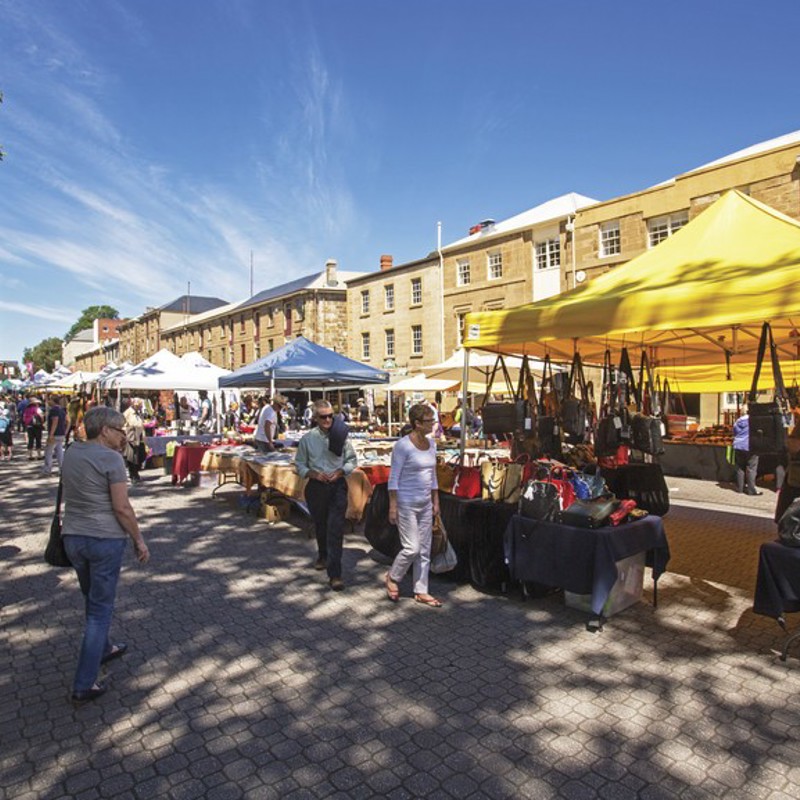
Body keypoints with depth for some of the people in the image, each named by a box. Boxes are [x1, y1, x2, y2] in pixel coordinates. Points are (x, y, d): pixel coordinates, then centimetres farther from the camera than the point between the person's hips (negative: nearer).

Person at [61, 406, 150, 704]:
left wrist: (117, 451, 9)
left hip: (73, 537, 7)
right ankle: (84, 685, 8)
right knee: (101, 608, 4)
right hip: (105, 539, -7)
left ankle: (103, 649, 45)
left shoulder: (70, 452, 5)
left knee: (92, 600, 25)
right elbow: (122, 507, -17)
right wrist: (139, 540, -8)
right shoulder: (111, 458, -16)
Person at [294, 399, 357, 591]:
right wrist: (314, 474, -13)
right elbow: (300, 465, 4)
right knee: (320, 526, 20)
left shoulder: (341, 436, -3)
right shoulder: (307, 438, -2)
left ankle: (334, 574, -6)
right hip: (316, 487, 2)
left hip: (338, 485, -2)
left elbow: (351, 460, 5)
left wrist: (340, 471, -12)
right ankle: (323, 556, 48)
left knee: (336, 528, -9)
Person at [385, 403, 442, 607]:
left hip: (425, 504, 7)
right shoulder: (403, 445, -15)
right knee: (412, 548, -6)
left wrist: (435, 502, 14)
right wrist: (393, 507, -15)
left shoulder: (430, 444, 7)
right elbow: (393, 478, -13)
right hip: (406, 504, -7)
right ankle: (392, 577, 21)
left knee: (424, 550, 11)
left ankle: (421, 592, 22)